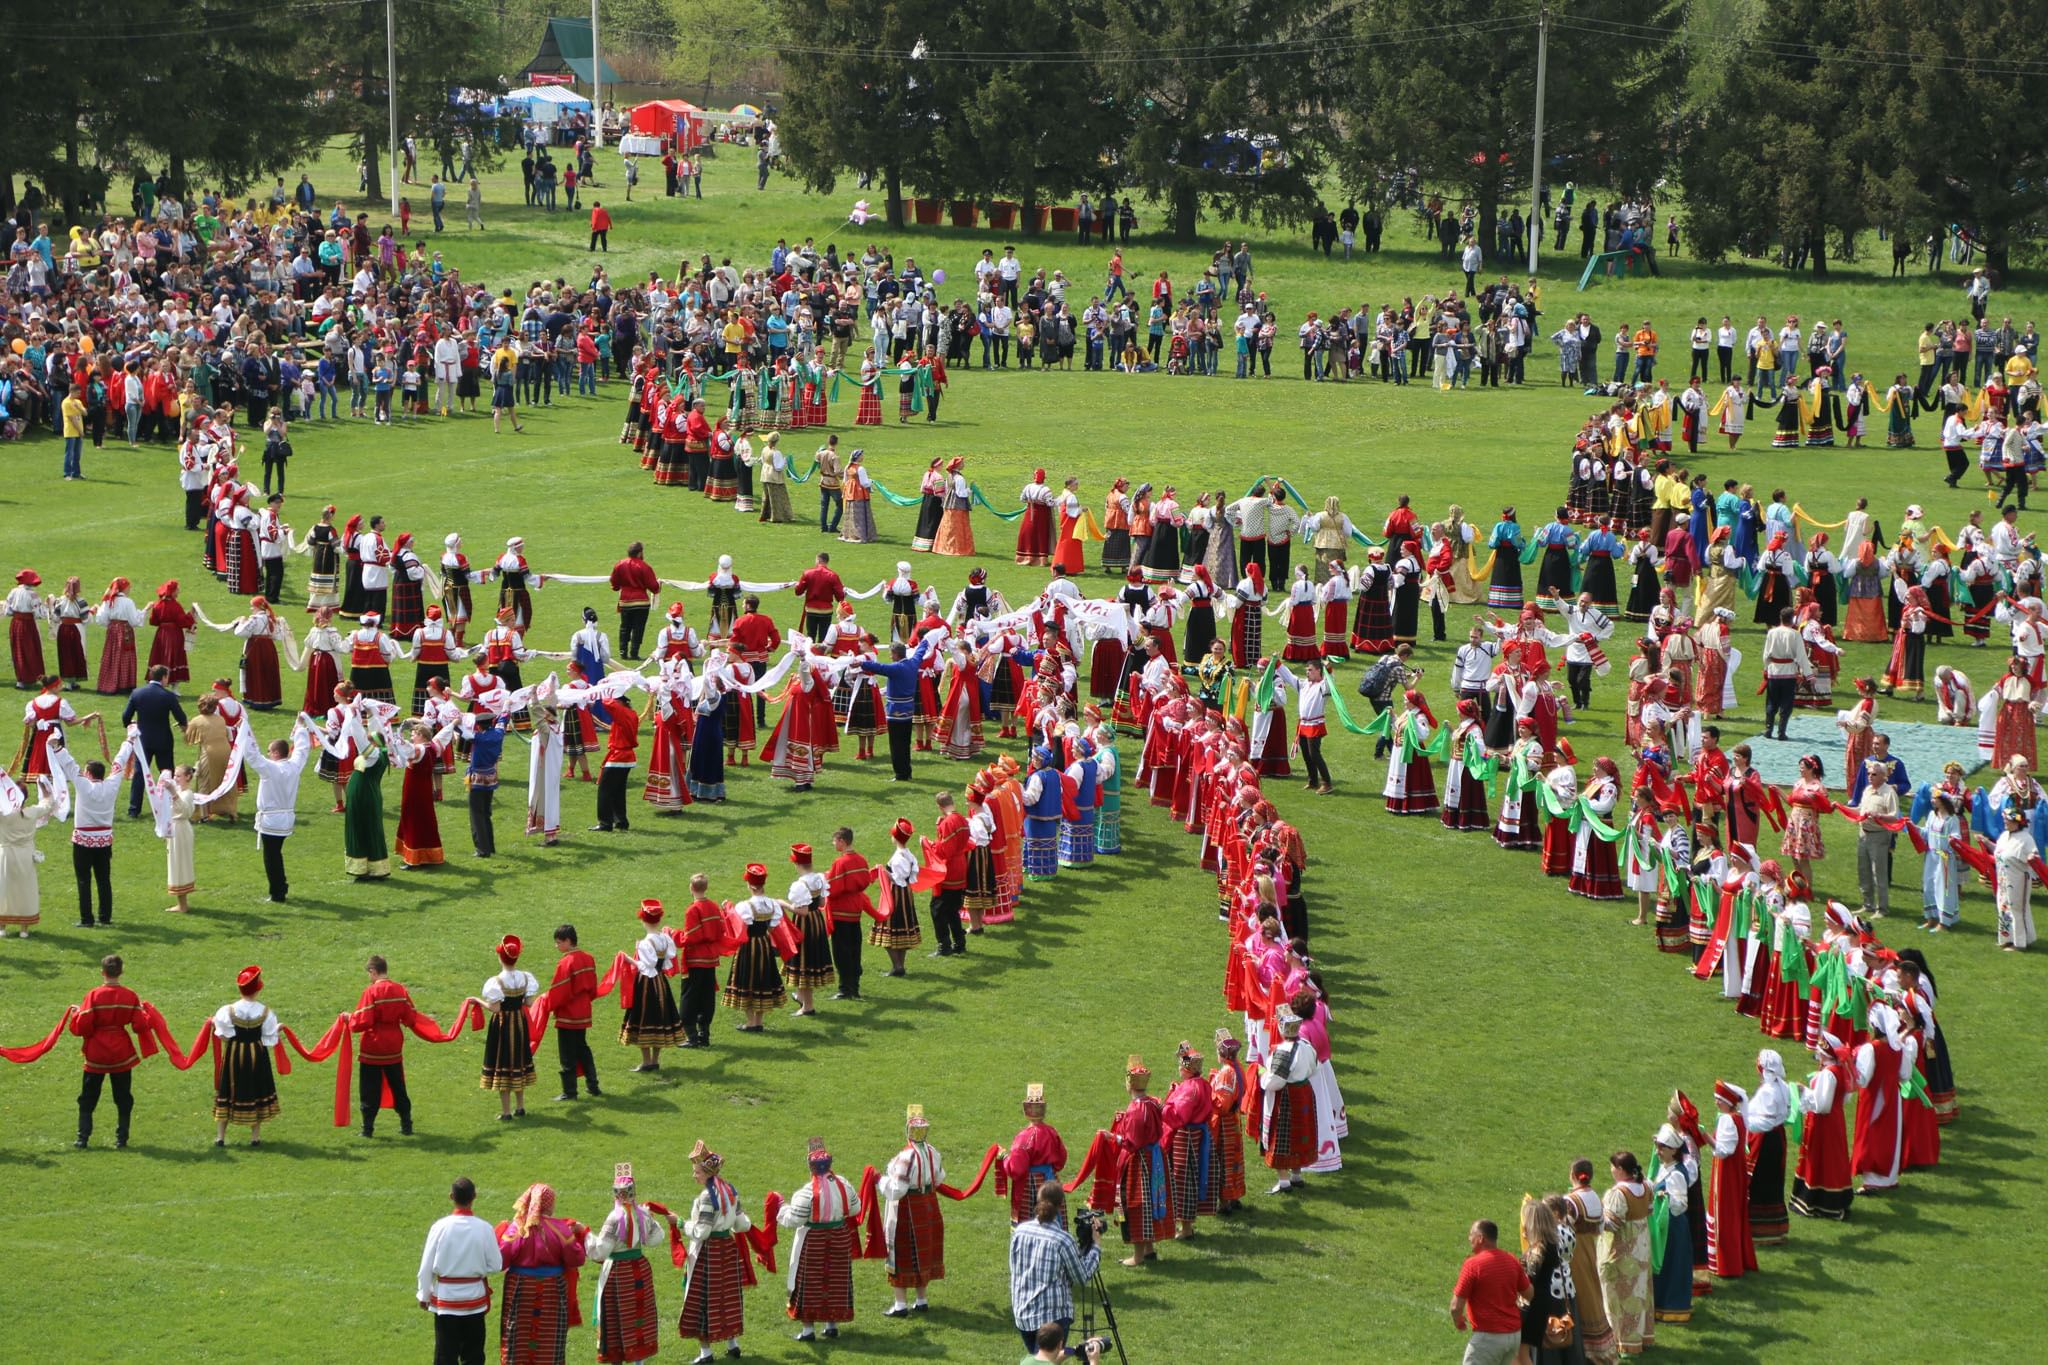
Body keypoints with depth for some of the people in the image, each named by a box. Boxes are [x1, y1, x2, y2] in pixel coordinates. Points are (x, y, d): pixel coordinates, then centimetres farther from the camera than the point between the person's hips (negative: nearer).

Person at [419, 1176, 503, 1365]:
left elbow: (427, 1266, -5)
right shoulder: (483, 1229, -11)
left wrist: (424, 1296, 8)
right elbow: (496, 1265, -6)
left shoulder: (440, 1227, -11)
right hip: (474, 1298, 1)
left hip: (446, 1298, -1)